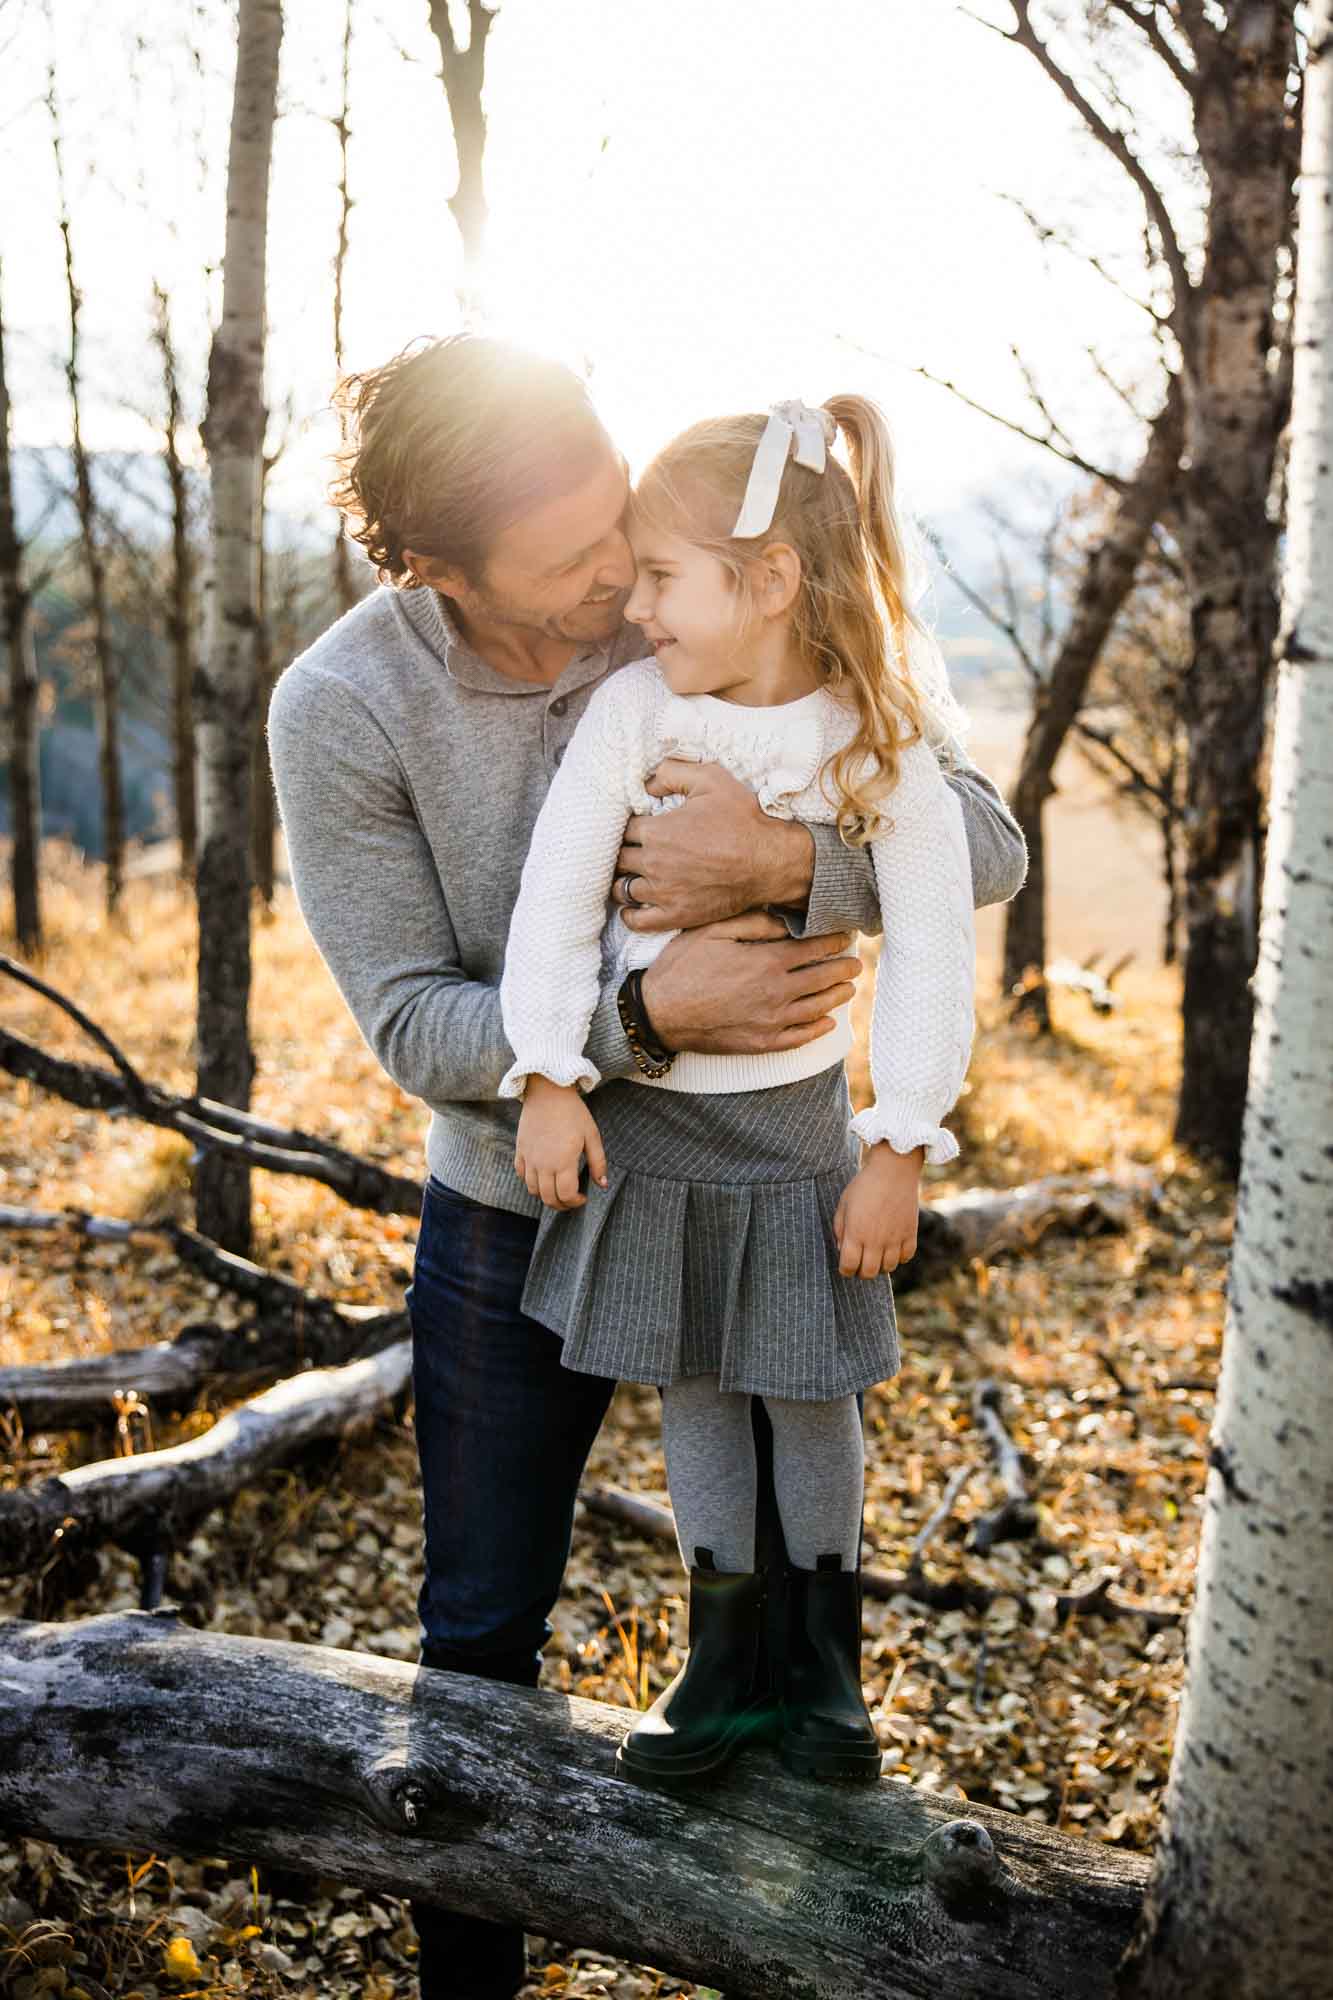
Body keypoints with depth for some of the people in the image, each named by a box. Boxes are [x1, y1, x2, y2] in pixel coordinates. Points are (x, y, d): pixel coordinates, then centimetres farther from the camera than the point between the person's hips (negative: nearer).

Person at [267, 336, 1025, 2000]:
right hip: (514, 1220, -1)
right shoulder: (340, 712, -19)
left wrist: (786, 862, -37)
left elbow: (984, 846, -18)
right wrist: (651, 1007, -33)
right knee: (483, 1632, 14)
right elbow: (415, 1026, -18)